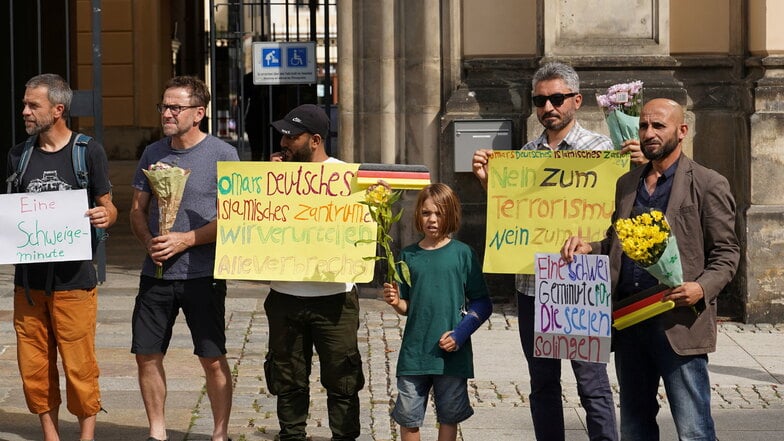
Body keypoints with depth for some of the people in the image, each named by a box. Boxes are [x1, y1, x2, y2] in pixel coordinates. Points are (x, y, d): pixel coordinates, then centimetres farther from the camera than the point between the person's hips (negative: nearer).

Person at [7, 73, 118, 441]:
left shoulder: (88, 152, -1)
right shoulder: (19, 156, 10)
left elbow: (108, 209, 2)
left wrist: (105, 216, -20)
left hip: (73, 278, -4)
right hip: (29, 279, 4)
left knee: (80, 368, -2)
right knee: (34, 369, 6)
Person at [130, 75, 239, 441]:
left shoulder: (222, 154, -6)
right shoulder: (153, 154, 9)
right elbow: (137, 210, 14)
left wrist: (185, 240, -18)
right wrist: (149, 241, -7)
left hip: (202, 274, -5)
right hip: (156, 273, 5)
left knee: (213, 359, -1)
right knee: (146, 355, 6)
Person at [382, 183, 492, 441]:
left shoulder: (463, 254, -2)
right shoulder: (409, 255, 5)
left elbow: (482, 303, -1)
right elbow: (407, 306, 10)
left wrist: (461, 333, -12)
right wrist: (396, 302, -12)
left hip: (452, 351, -2)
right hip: (414, 351, 2)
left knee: (449, 417, 7)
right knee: (408, 417, 3)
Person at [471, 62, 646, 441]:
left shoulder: (599, 148, -1)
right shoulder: (525, 153, 12)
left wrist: (637, 169, -20)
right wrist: (486, 180, 2)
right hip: (532, 284, 5)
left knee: (592, 384, -4)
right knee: (542, 384, 12)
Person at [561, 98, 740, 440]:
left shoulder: (709, 185, -1)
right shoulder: (627, 184, 17)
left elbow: (726, 253, -3)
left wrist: (703, 288, -21)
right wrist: (589, 248, 3)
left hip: (678, 323, -6)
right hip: (629, 322, 6)